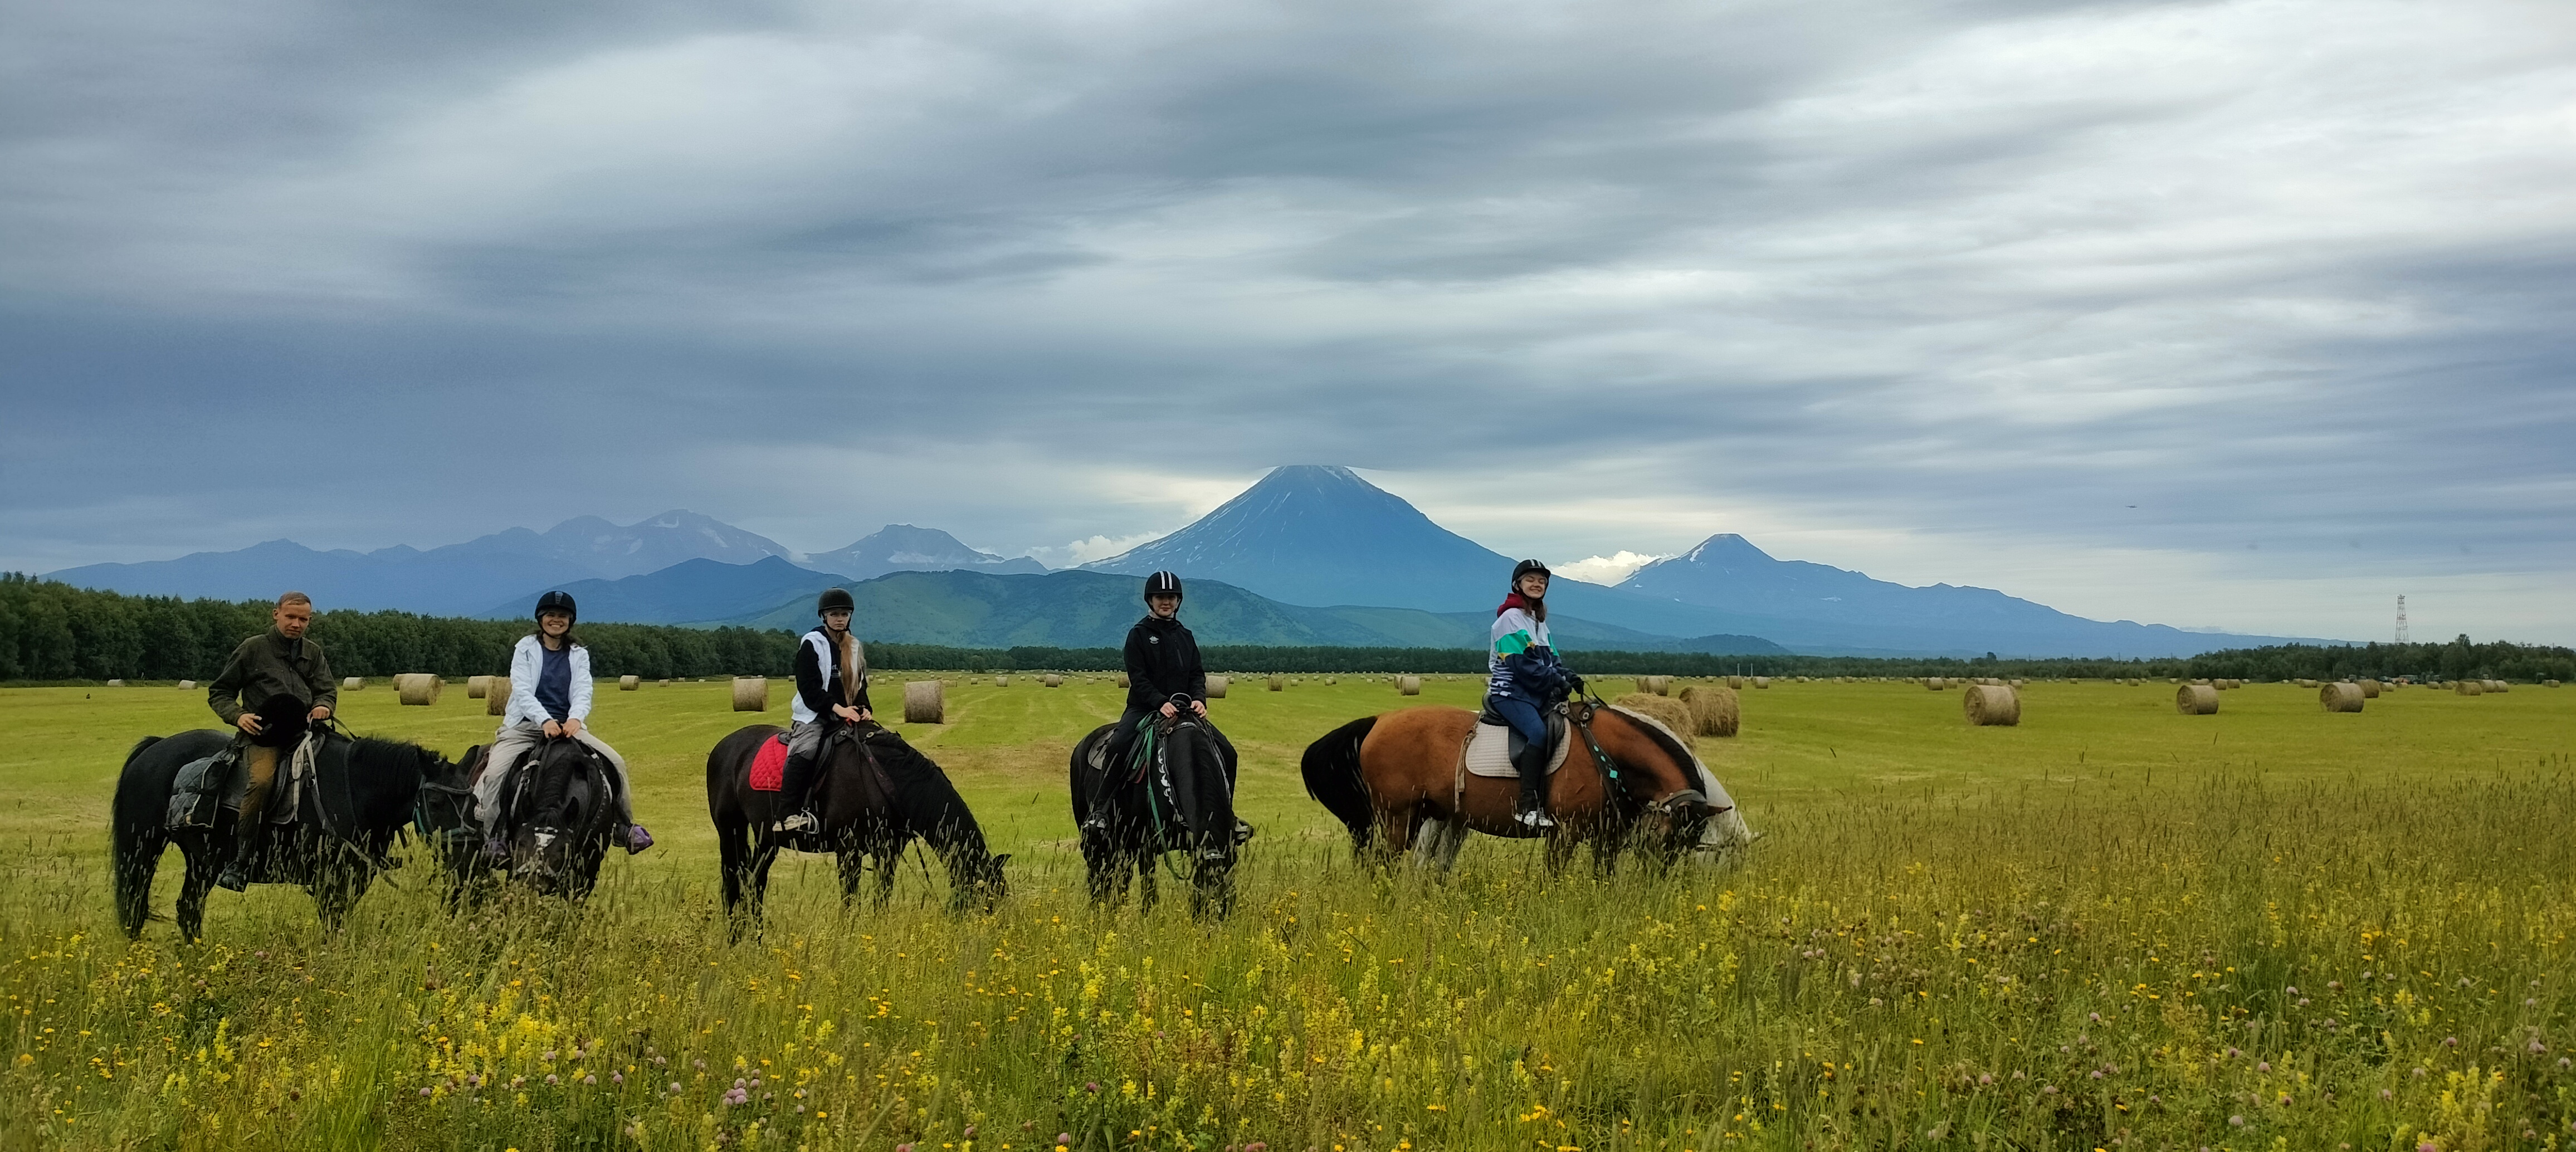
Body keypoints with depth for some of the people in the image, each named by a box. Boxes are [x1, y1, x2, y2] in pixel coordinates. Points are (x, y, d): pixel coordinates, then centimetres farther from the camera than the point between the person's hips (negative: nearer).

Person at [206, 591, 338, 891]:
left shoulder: (313, 653, 18)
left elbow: (328, 689, 15)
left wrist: (323, 706, -10)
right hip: (262, 734, -4)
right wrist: (238, 715, -9)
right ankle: (239, 864, -27)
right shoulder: (253, 649, 7)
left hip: (304, 732, 5)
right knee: (262, 779, -33)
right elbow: (218, 693, 11)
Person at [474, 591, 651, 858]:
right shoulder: (526, 648, 2)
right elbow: (522, 690, -10)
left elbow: (583, 692, -4)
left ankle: (628, 826, -1)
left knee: (616, 762, -14)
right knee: (494, 772, -28)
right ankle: (493, 837, -16)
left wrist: (575, 718, -27)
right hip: (526, 724, -2)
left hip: (568, 725, 2)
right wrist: (545, 720, -28)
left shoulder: (579, 654, 10)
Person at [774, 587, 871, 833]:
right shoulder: (812, 643, -3)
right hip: (814, 715, -6)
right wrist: (838, 708, -22)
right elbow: (809, 687, -12)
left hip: (847, 715, 6)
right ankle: (787, 817, -39)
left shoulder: (855, 647, 15)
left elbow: (861, 685, 14)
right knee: (804, 752, -30)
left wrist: (864, 709, -7)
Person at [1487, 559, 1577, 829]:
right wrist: (1557, 682, -14)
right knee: (1538, 733, -30)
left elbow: (1551, 658, 18)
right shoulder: (1511, 618, -8)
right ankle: (1527, 807, -30)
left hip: (1537, 693, 9)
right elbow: (1523, 665, -16)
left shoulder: (1539, 621, 21)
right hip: (1510, 692, -9)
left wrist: (1566, 675, -2)